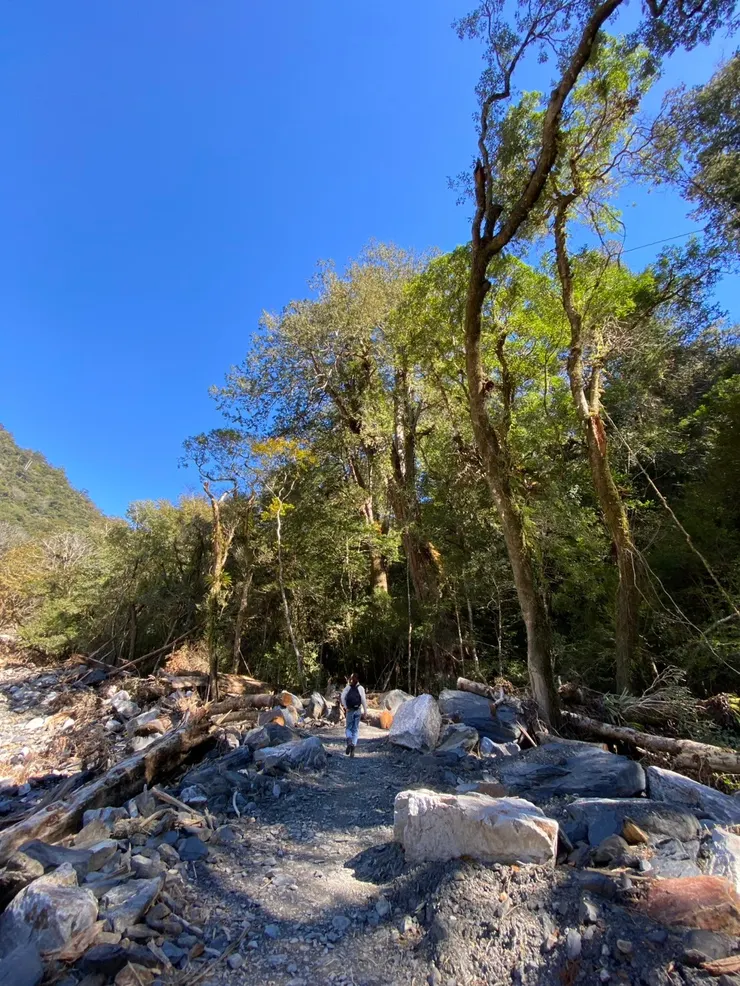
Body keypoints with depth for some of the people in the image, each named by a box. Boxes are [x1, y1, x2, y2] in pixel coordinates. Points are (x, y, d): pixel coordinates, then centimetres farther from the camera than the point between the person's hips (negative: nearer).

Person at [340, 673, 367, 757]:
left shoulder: (348, 688, 1)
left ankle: (349, 741, -14)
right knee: (356, 729, 11)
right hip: (358, 710, 0)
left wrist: (345, 707, -4)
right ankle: (353, 745, 2)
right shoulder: (360, 688, -1)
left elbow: (343, 697, -10)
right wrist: (365, 711, -1)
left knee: (349, 728, 13)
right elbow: (363, 699, -6)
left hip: (350, 710, 0)